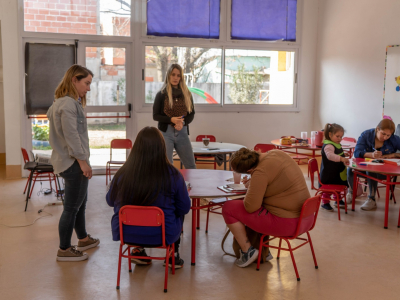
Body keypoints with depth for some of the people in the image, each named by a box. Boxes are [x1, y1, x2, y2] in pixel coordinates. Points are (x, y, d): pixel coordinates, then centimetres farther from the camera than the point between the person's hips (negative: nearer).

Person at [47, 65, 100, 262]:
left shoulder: (62, 102, 14)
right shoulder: (68, 104, -19)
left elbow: (50, 114, 28)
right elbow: (71, 136, -23)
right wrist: (82, 161, -19)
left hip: (70, 161, 11)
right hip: (73, 163, -11)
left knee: (80, 203, 22)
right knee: (72, 207, -2)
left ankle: (83, 239, 37)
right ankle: (64, 250, 9)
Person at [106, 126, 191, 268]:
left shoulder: (122, 174, -14)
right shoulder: (173, 175, -17)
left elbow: (110, 201, 4)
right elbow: (184, 208, -5)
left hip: (125, 233, 2)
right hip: (162, 236, -1)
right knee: (178, 214, 27)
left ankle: (139, 251, 33)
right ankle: (173, 255, 30)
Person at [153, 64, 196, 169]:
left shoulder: (187, 94, 9)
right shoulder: (161, 95, 1)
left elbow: (192, 114, 9)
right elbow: (155, 115, 0)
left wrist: (183, 122, -12)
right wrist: (171, 119, -16)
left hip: (182, 133, 3)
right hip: (166, 132, -3)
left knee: (191, 166, 5)